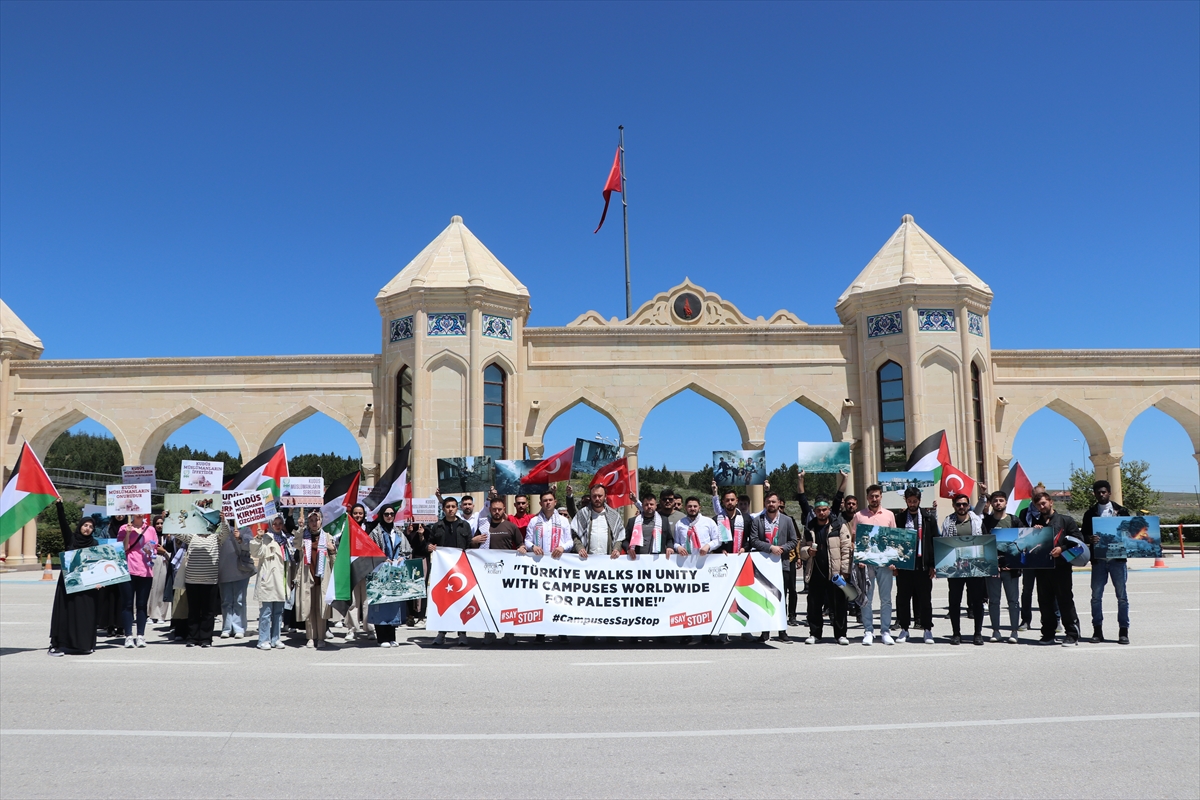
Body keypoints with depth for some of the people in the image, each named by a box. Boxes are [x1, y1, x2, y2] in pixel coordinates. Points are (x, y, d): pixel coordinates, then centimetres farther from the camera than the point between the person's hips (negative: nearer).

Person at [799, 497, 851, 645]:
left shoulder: (840, 525, 0)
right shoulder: (809, 528, 13)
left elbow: (846, 549, -4)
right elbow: (801, 547, 21)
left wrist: (845, 571, -10)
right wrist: (807, 551, -3)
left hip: (834, 573, -4)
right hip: (815, 573, 4)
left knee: (838, 605, 1)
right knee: (814, 605, 7)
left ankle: (841, 634, 10)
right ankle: (814, 633, 17)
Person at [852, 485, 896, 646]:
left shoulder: (889, 515, 9)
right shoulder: (859, 516, 5)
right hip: (865, 561, -1)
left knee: (886, 599, 3)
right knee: (866, 598, 2)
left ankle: (886, 631, 10)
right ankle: (868, 631, 8)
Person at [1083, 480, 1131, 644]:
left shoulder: (1121, 511, 5)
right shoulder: (1090, 513, 8)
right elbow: (1084, 535, 6)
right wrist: (1089, 539, -16)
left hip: (1117, 559, -1)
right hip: (1098, 560, 1)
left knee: (1122, 595, 2)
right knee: (1096, 596, 2)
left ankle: (1123, 631, 9)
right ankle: (1097, 631, 10)